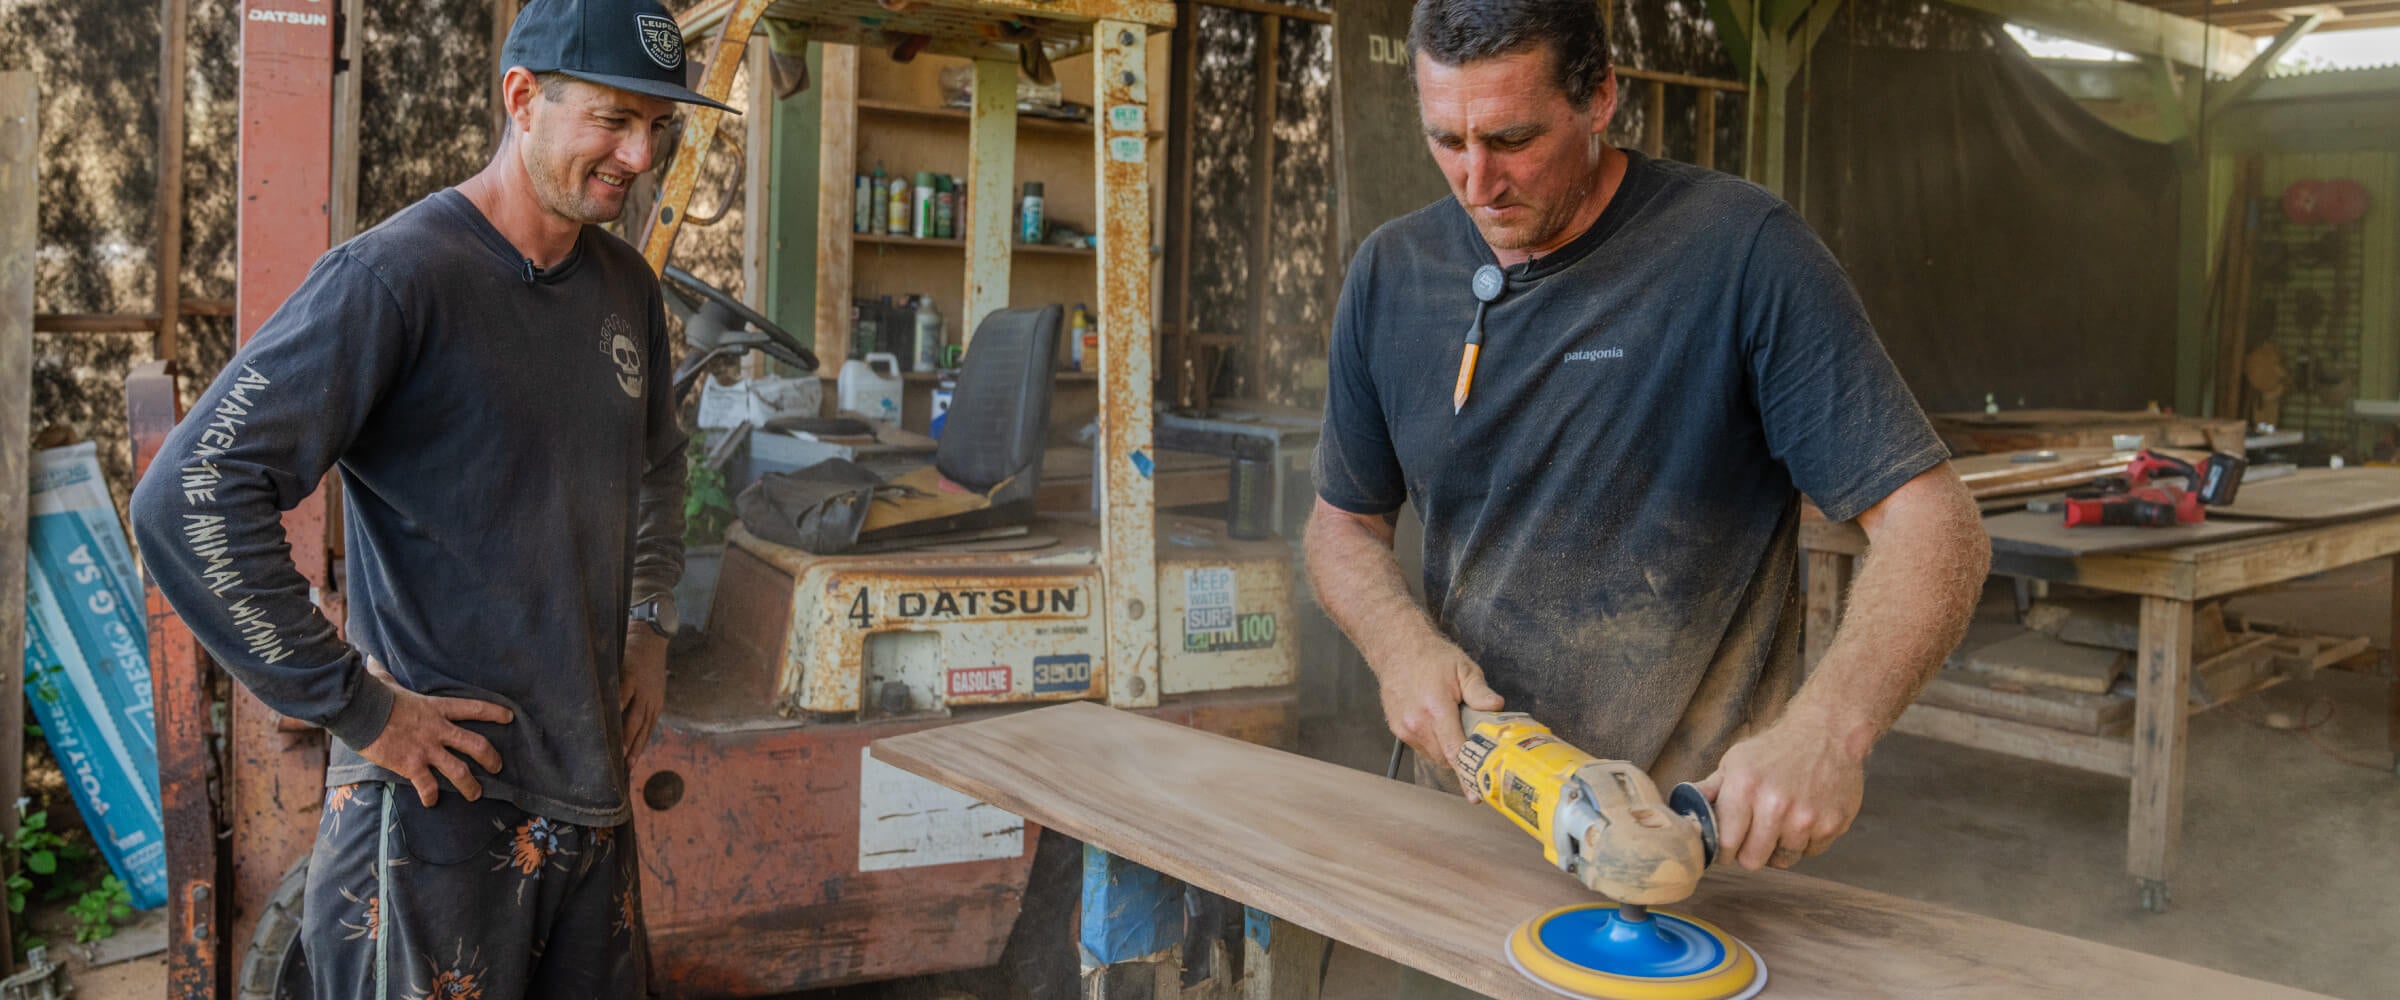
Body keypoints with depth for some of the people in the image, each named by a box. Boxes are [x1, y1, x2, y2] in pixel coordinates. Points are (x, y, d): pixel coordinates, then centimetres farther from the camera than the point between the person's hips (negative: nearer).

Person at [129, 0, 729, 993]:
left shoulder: (626, 285, 8)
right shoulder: (392, 276, -16)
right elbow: (185, 500, -22)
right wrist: (359, 707, -19)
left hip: (591, 790, 7)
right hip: (442, 798, -7)